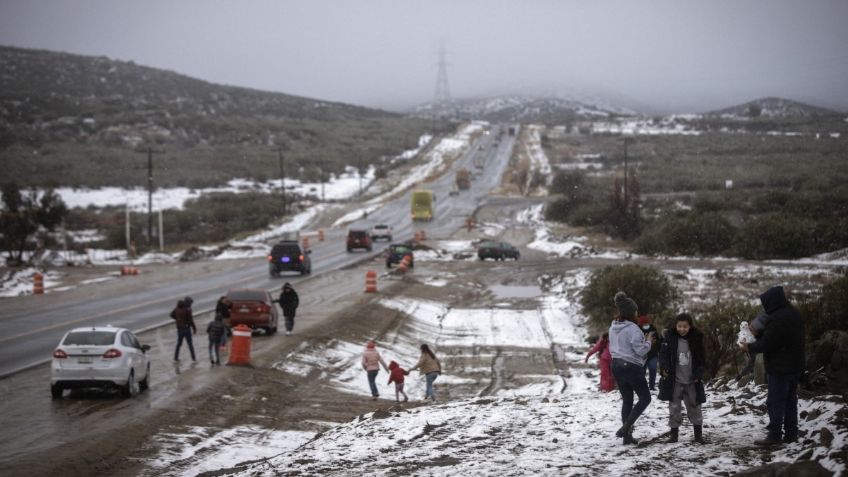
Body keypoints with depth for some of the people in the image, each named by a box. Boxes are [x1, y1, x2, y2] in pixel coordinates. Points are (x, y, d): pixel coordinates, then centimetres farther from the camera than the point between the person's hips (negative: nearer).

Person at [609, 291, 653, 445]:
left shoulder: (613, 328, 6)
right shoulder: (632, 328, -18)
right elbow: (640, 350, -20)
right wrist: (648, 342, -1)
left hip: (616, 365, 7)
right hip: (632, 367, -7)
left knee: (627, 400, 14)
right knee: (645, 398, 6)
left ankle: (627, 435, 13)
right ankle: (626, 427, -10)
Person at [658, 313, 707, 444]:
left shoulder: (696, 339, -2)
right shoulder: (670, 338, -6)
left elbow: (700, 359, 4)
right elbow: (663, 354, -7)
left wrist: (698, 374, -7)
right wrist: (664, 368, -25)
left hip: (692, 381, 1)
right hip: (674, 380, -1)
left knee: (694, 407, 7)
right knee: (674, 408, 3)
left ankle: (698, 433, 17)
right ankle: (674, 432, 13)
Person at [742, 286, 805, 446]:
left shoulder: (777, 319, -23)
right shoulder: (794, 313, 9)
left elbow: (766, 344, -21)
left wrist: (749, 347, -3)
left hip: (779, 368, -9)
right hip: (795, 366, 9)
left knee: (775, 402, -3)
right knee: (790, 401, 14)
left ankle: (775, 435, -2)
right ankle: (791, 433, 18)